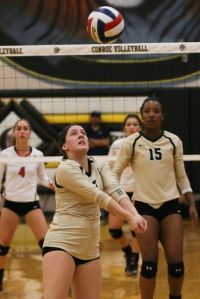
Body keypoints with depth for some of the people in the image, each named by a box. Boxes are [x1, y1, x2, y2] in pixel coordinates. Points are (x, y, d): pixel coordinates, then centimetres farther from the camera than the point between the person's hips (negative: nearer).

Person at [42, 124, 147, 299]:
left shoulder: (100, 165, 9)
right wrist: (129, 217, -19)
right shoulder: (65, 169, -12)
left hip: (89, 249, 7)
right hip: (61, 243, -7)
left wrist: (136, 214, -25)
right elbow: (99, 197, -17)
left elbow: (115, 190, -8)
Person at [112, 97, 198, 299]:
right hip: (144, 206, -2)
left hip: (170, 206, 2)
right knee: (149, 263, -9)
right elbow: (115, 173, 4)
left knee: (176, 262, -3)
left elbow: (181, 176, 11)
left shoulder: (174, 141, 3)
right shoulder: (131, 143, -3)